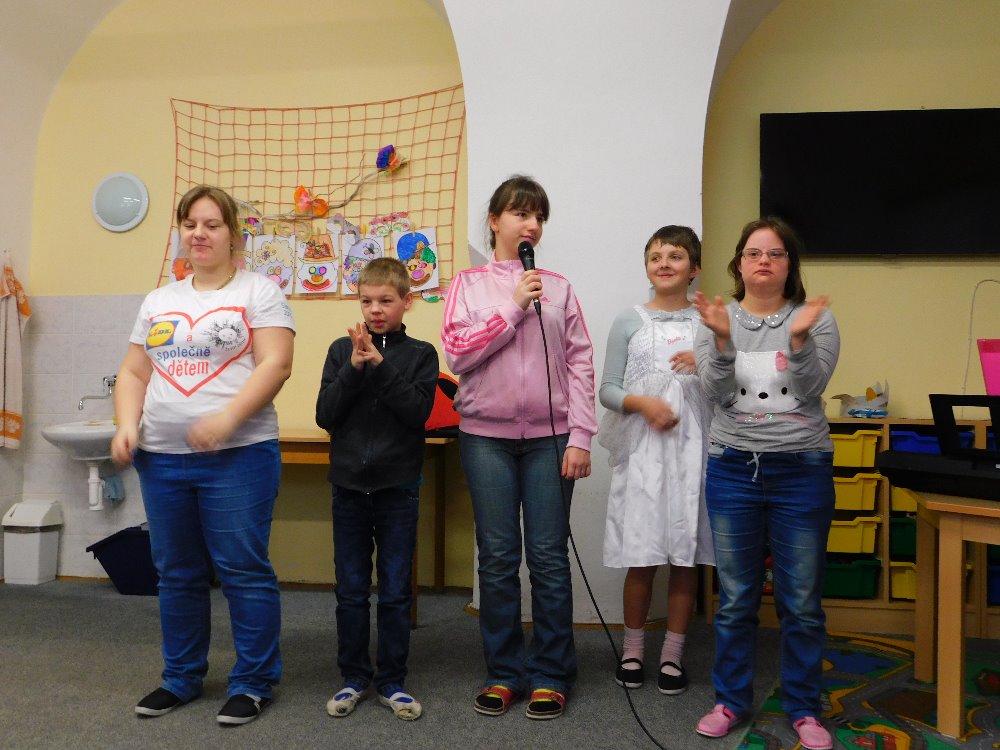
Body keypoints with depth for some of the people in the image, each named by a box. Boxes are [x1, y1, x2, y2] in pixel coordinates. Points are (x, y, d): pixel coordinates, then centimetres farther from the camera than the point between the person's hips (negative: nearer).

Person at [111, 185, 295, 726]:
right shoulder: (158, 301, 16)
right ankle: (180, 678, 29)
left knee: (243, 570, -1)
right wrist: (127, 424, -1)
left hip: (238, 455, -5)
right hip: (162, 457, 6)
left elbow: (276, 364, -11)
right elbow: (133, 373, 17)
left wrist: (226, 418, -22)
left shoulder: (258, 291, 0)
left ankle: (253, 682, 13)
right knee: (176, 573, 13)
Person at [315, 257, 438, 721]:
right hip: (349, 488, 2)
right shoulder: (342, 350, 3)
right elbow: (325, 415, -5)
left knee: (395, 592, 8)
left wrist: (380, 364, -20)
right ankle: (354, 677, 26)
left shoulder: (421, 355, -1)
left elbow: (418, 412, -15)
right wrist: (355, 368, -17)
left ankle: (392, 681, 22)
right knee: (351, 590, 11)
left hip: (398, 490, -1)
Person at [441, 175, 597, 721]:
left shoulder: (557, 287, 8)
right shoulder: (469, 284, 7)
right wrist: (513, 307, -10)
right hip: (487, 435, 0)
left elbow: (579, 363, 4)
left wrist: (580, 437, -4)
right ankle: (503, 672, 20)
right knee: (497, 557, 6)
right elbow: (456, 352, -5)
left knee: (549, 557, 4)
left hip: (549, 437, 0)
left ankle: (550, 675, 17)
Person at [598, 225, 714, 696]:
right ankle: (632, 649, 20)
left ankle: (673, 654, 20)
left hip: (693, 450, 1)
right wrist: (641, 402, -15)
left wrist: (706, 366, -12)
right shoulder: (629, 322, 5)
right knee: (642, 558, 1)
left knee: (686, 556, 5)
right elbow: (607, 389, 3)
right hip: (642, 449, -1)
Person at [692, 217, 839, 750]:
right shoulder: (718, 319, 3)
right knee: (735, 599, 10)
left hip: (802, 470, 0)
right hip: (733, 468, 1)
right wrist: (721, 337, -21)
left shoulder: (816, 318, 2)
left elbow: (812, 387, -9)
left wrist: (799, 339, -24)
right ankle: (731, 700, 25)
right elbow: (716, 392, -7)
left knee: (802, 602, 7)